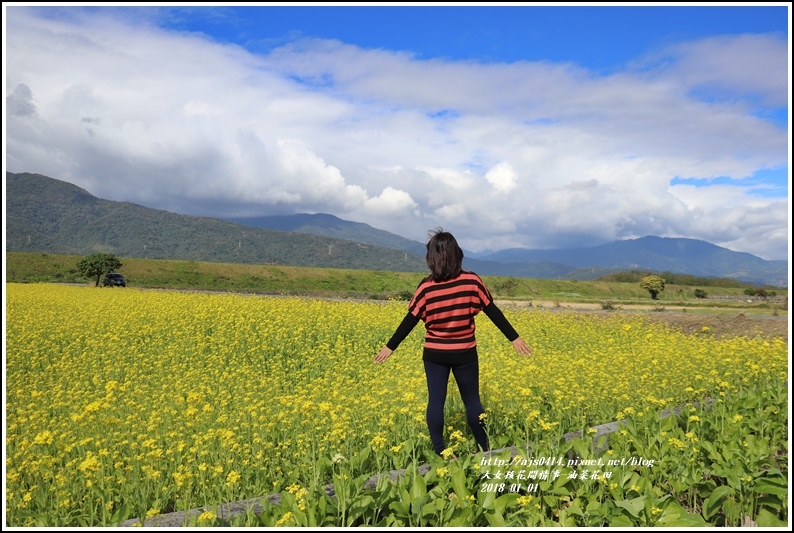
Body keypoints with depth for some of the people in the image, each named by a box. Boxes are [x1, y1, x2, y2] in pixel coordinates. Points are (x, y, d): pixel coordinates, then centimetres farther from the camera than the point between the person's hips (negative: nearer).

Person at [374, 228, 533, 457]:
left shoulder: (426, 287, -11)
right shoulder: (472, 281, -10)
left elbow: (410, 321, -7)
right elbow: (493, 312, -5)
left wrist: (390, 347, 3)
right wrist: (514, 338, 4)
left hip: (434, 354, 0)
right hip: (465, 354, 1)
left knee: (436, 401, 8)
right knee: (472, 401, 14)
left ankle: (440, 453, 10)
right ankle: (484, 450, 22)